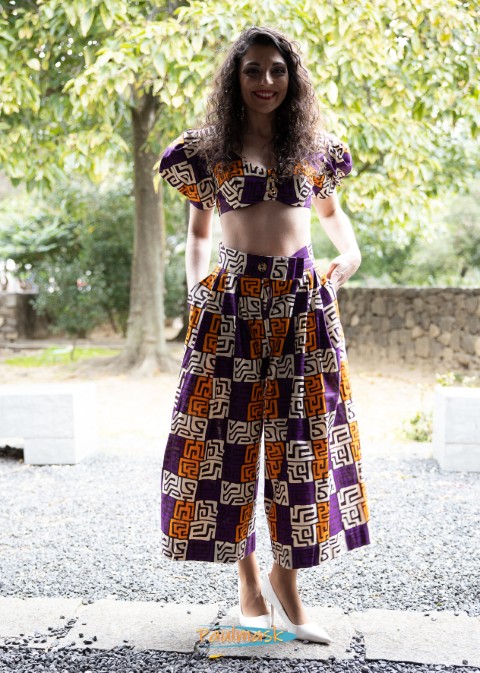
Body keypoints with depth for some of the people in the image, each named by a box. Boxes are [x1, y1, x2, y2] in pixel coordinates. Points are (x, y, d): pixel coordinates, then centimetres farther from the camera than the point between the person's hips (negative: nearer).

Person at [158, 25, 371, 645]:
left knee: (299, 441, 2)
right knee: (231, 438, -1)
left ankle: (286, 576, 17)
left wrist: (350, 250, 5)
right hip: (232, 304, -1)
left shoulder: (314, 146, 10)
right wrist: (196, 287, -1)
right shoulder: (209, 149, 6)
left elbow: (331, 210, 24)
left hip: (303, 304, 2)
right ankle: (248, 582, 15)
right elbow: (198, 232, 14)